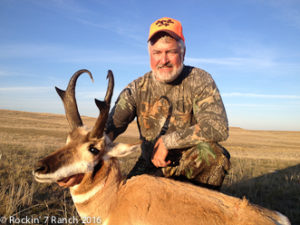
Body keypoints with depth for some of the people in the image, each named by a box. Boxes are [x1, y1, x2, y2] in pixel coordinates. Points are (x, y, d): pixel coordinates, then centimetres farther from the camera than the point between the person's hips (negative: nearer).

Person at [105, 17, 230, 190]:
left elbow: (218, 127, -23)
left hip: (193, 163, -2)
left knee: (211, 152, -33)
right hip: (151, 165, 3)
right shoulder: (138, 88, -2)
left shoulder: (200, 80, -9)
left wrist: (168, 141, -23)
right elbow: (109, 127, -10)